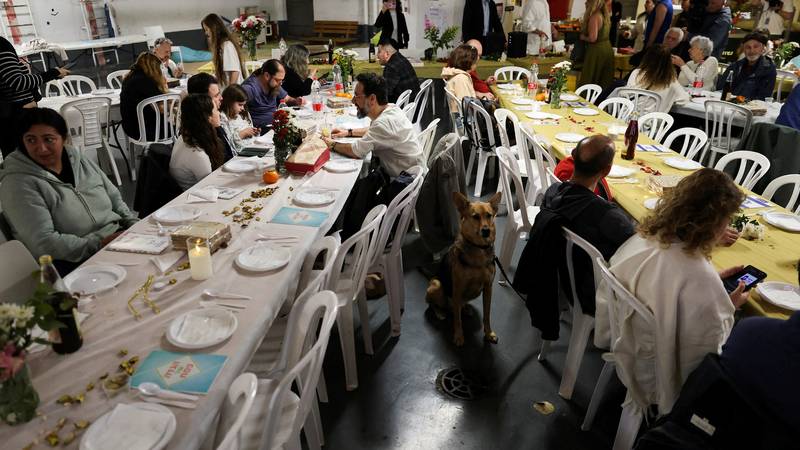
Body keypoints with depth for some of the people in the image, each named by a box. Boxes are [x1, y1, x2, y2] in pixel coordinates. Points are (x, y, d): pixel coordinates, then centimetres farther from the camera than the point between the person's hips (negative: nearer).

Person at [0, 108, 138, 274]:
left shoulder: (79, 158, 11)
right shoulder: (17, 184, -8)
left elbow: (115, 198, 17)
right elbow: (43, 243, -15)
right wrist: (100, 243, -20)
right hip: (74, 263, -6)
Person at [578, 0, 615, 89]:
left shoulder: (594, 17, -15)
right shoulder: (604, 15, 12)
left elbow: (593, 38, -22)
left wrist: (582, 37, -3)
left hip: (597, 51, -9)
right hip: (607, 49, 9)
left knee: (588, 83, -1)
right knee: (604, 82, 12)